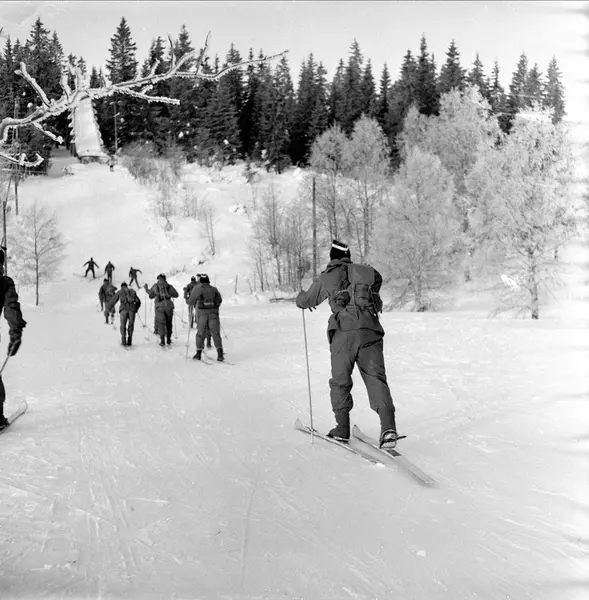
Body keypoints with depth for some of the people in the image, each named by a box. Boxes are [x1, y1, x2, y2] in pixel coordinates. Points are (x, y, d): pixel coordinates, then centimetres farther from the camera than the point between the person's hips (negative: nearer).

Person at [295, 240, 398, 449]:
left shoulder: (326, 278, 16)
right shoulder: (369, 272, 19)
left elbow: (304, 301, 27)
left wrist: (301, 296, 50)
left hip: (343, 331, -1)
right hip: (370, 331, 2)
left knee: (340, 381, 11)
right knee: (376, 378, 0)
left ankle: (342, 429, 12)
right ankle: (388, 426, -17)